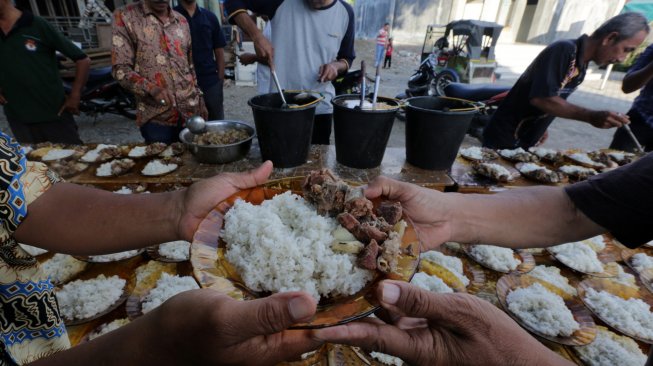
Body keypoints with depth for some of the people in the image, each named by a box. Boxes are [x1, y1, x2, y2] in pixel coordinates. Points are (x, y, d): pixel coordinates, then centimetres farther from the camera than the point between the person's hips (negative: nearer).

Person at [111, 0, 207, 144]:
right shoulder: (124, 17, -2)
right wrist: (151, 89, -23)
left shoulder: (182, 21, 11)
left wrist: (200, 100, 13)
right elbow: (120, 69, -7)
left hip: (191, 111, 4)